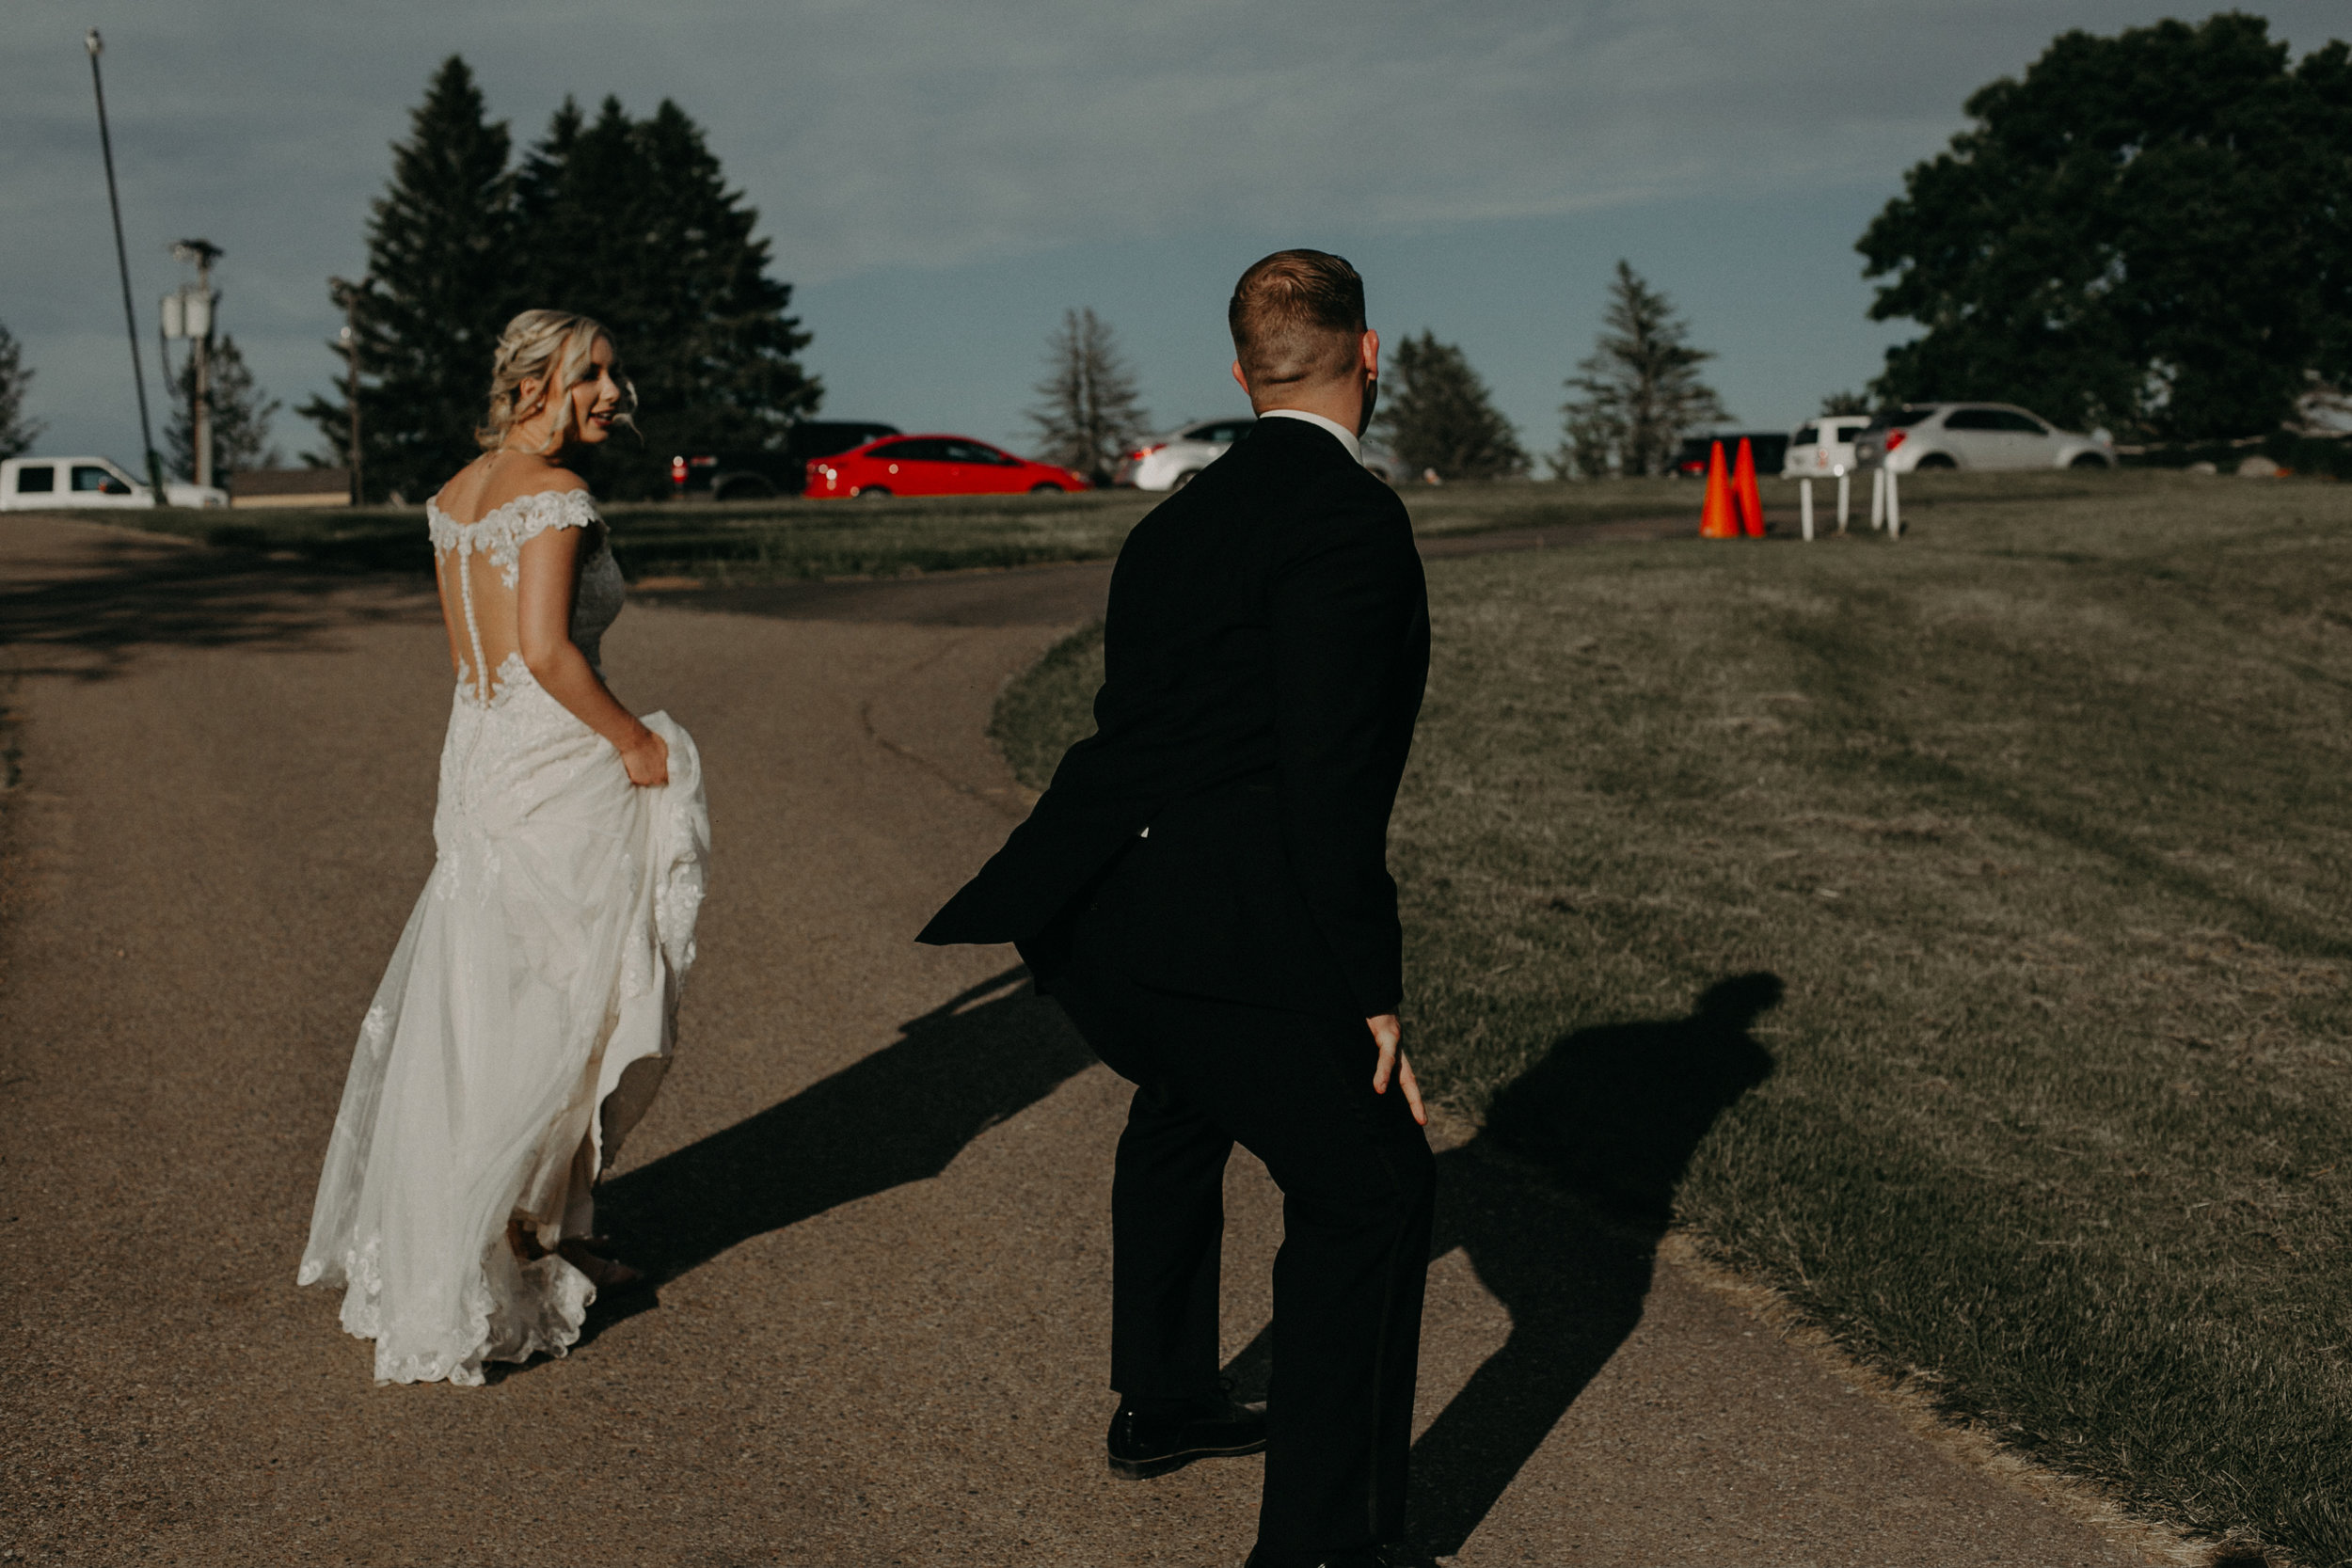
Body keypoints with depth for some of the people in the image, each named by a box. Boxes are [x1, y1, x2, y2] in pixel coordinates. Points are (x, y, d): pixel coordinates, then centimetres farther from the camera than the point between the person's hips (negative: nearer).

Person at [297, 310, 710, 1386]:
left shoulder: (453, 498, 13)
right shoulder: (554, 494, -15)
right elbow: (547, 650, -24)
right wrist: (634, 740, -13)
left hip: (478, 756, 9)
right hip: (557, 764, -9)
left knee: (481, 1001, 16)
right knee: (575, 1003, 6)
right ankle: (528, 1227, 18)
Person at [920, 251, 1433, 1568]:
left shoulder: (1182, 518, 15)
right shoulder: (1349, 517, -12)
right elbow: (1331, 782, -20)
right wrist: (1370, 990, -14)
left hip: (1102, 915, 10)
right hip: (1224, 936, -10)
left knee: (1182, 1112, 32)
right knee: (1369, 1187, 1)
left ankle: (1162, 1404, 50)